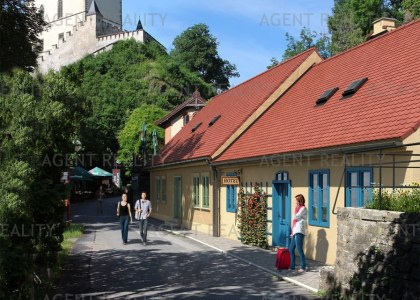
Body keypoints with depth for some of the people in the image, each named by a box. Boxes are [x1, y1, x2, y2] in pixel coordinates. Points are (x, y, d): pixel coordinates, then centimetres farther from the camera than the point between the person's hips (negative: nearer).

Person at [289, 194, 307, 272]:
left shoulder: (303, 208, -6)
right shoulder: (298, 208, 21)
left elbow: (296, 217, -17)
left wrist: (296, 210, 1)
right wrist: (292, 232, 19)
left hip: (299, 232, -9)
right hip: (295, 232, 9)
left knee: (299, 250, -9)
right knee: (291, 249, 11)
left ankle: (303, 267, -3)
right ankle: (292, 266, 19)